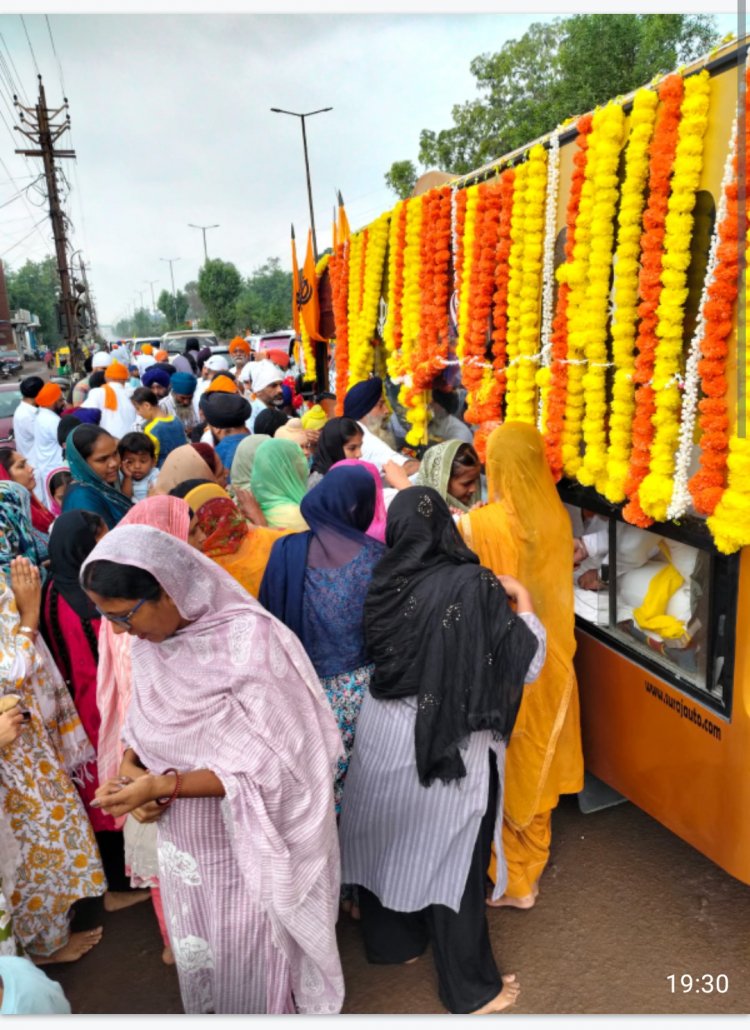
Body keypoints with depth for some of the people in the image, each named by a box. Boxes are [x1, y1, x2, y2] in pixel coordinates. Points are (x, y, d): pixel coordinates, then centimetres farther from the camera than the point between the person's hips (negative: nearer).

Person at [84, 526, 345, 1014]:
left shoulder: (249, 641, -26)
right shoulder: (149, 639, -5)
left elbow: (269, 764, -23)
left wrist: (163, 785, -26)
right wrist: (130, 766, -11)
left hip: (245, 845, -6)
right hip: (184, 838, 6)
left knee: (251, 960, 15)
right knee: (200, 955, 24)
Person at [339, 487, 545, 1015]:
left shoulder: (386, 581, -9)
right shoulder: (473, 585, -22)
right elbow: (527, 664, -15)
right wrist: (522, 602, 2)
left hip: (383, 730, 4)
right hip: (450, 743, -4)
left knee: (390, 836, 24)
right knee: (448, 855, 12)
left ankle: (390, 939, 47)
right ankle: (470, 986, 33)